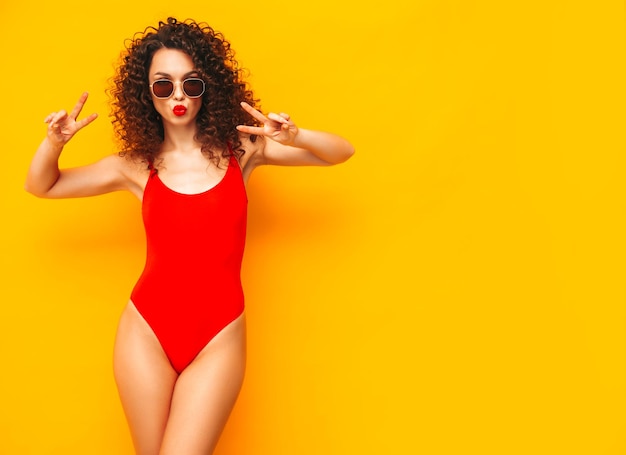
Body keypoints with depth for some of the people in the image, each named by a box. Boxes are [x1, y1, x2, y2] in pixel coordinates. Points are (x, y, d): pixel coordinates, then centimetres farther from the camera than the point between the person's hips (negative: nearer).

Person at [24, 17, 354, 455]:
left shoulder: (241, 149, 2)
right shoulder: (137, 166, 4)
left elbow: (341, 152, 4)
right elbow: (40, 186, 13)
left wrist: (294, 137, -16)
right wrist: (54, 143, -7)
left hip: (219, 336, -1)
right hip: (147, 330, 1)